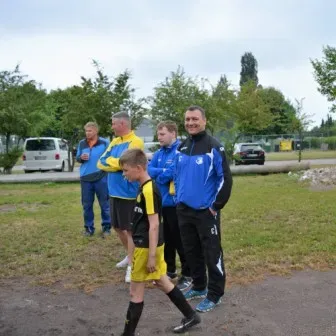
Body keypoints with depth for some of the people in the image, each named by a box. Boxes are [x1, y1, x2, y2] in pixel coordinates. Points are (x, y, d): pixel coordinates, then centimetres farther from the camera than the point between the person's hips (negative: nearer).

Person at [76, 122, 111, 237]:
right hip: (85, 178, 4)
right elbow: (77, 158, 14)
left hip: (101, 178, -3)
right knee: (86, 205, 10)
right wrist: (81, 157, -8)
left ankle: (106, 227, 18)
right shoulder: (82, 143, 7)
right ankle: (89, 227, 23)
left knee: (104, 204, 5)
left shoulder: (104, 142, -4)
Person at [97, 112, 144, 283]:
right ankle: (130, 256, 37)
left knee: (129, 229, -1)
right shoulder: (115, 141, 13)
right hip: (114, 192, 9)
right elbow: (101, 162, 4)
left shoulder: (135, 141, -13)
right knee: (117, 227, 19)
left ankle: (132, 265, 9)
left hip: (128, 193, -9)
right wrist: (115, 162, -14)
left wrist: (109, 161, -6)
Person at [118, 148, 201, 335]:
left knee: (136, 292, 2)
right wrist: (137, 243, 25)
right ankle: (191, 316, 33)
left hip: (147, 247, -10)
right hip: (147, 245, 10)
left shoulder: (148, 190, -21)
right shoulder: (146, 187, 8)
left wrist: (151, 255, -20)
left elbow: (154, 225, -22)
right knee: (162, 282, 20)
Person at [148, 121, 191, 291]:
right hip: (161, 202, 8)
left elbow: (172, 173, -25)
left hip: (176, 202, -8)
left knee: (180, 240, 2)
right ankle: (170, 270, 33)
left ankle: (187, 274, 16)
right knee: (166, 238, 18)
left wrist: (158, 176, -6)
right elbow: (149, 170, 2)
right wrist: (163, 171, -15)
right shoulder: (159, 153, 10)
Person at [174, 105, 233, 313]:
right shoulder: (182, 148, 9)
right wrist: (179, 198, 14)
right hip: (183, 210, 7)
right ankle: (199, 287, 33)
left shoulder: (214, 147, -12)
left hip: (206, 211, -7)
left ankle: (214, 294, 15)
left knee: (212, 253, 2)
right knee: (191, 251, 16)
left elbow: (225, 178, -13)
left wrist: (216, 206, -13)